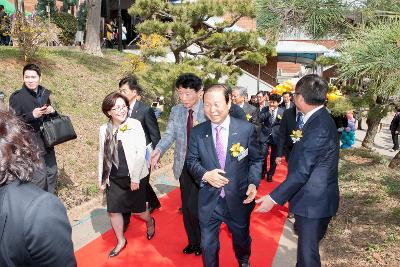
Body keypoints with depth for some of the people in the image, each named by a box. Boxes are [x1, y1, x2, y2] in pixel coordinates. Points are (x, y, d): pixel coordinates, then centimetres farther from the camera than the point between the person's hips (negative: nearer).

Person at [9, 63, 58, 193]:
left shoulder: (45, 94, 7)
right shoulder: (17, 97, -10)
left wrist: (52, 112, -5)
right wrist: (32, 115, -24)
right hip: (32, 143, -6)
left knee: (52, 172, 13)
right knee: (40, 176, -7)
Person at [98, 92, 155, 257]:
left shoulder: (135, 125, -13)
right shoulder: (104, 129, -1)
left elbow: (141, 152, -13)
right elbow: (102, 155, 7)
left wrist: (135, 178, -14)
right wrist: (101, 178, 10)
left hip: (134, 177, -3)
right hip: (114, 179, 4)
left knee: (138, 210, 9)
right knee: (113, 211, 7)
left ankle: (150, 222, 44)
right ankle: (121, 241, 32)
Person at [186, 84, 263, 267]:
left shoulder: (247, 129, -10)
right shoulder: (197, 132, -6)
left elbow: (256, 160, -2)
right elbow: (192, 161, 1)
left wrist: (253, 183, -17)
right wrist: (205, 174, -19)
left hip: (239, 199, 0)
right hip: (209, 200, 0)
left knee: (241, 239, 25)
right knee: (208, 245, 15)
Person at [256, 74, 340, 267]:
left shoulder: (318, 126, -25)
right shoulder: (321, 118, 6)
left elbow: (302, 171, -26)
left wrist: (274, 198, -22)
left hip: (313, 202, -9)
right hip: (316, 199, 9)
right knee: (307, 249, 25)